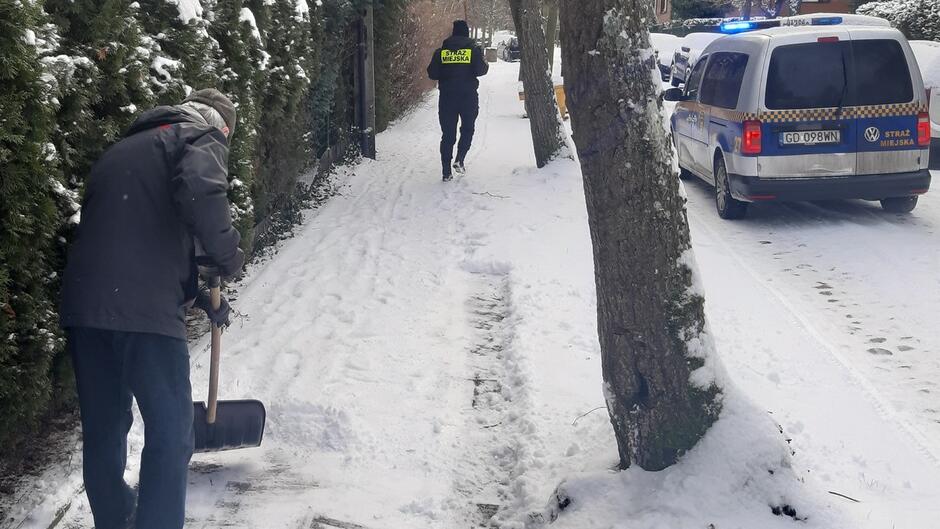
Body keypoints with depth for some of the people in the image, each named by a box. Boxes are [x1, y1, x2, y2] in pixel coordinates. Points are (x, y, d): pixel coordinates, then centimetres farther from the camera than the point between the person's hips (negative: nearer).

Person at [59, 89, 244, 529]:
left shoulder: (126, 147, 30)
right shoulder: (203, 137, 5)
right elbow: (199, 192, -19)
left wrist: (200, 296, 35)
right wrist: (227, 256, -5)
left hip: (83, 303, 8)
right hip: (145, 309, -7)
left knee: (103, 429, 18)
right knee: (170, 432, 1)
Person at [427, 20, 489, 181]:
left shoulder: (441, 50, 3)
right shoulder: (473, 49, -3)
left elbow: (432, 73, 0)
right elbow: (481, 70, -12)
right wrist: (486, 65, 10)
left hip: (447, 96, 2)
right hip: (468, 95, -2)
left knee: (448, 133, 7)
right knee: (467, 129, 15)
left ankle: (446, 171, 3)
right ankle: (459, 159, -7)